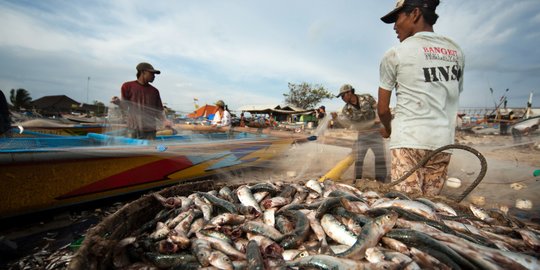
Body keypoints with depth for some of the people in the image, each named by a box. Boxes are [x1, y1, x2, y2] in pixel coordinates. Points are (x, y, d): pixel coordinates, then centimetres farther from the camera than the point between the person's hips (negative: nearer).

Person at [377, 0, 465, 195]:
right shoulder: (456, 52, 15)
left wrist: (387, 128, 23)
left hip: (408, 139, -5)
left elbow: (383, 108, 4)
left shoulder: (395, 54, 0)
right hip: (443, 141, 5)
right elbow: (454, 96, 18)